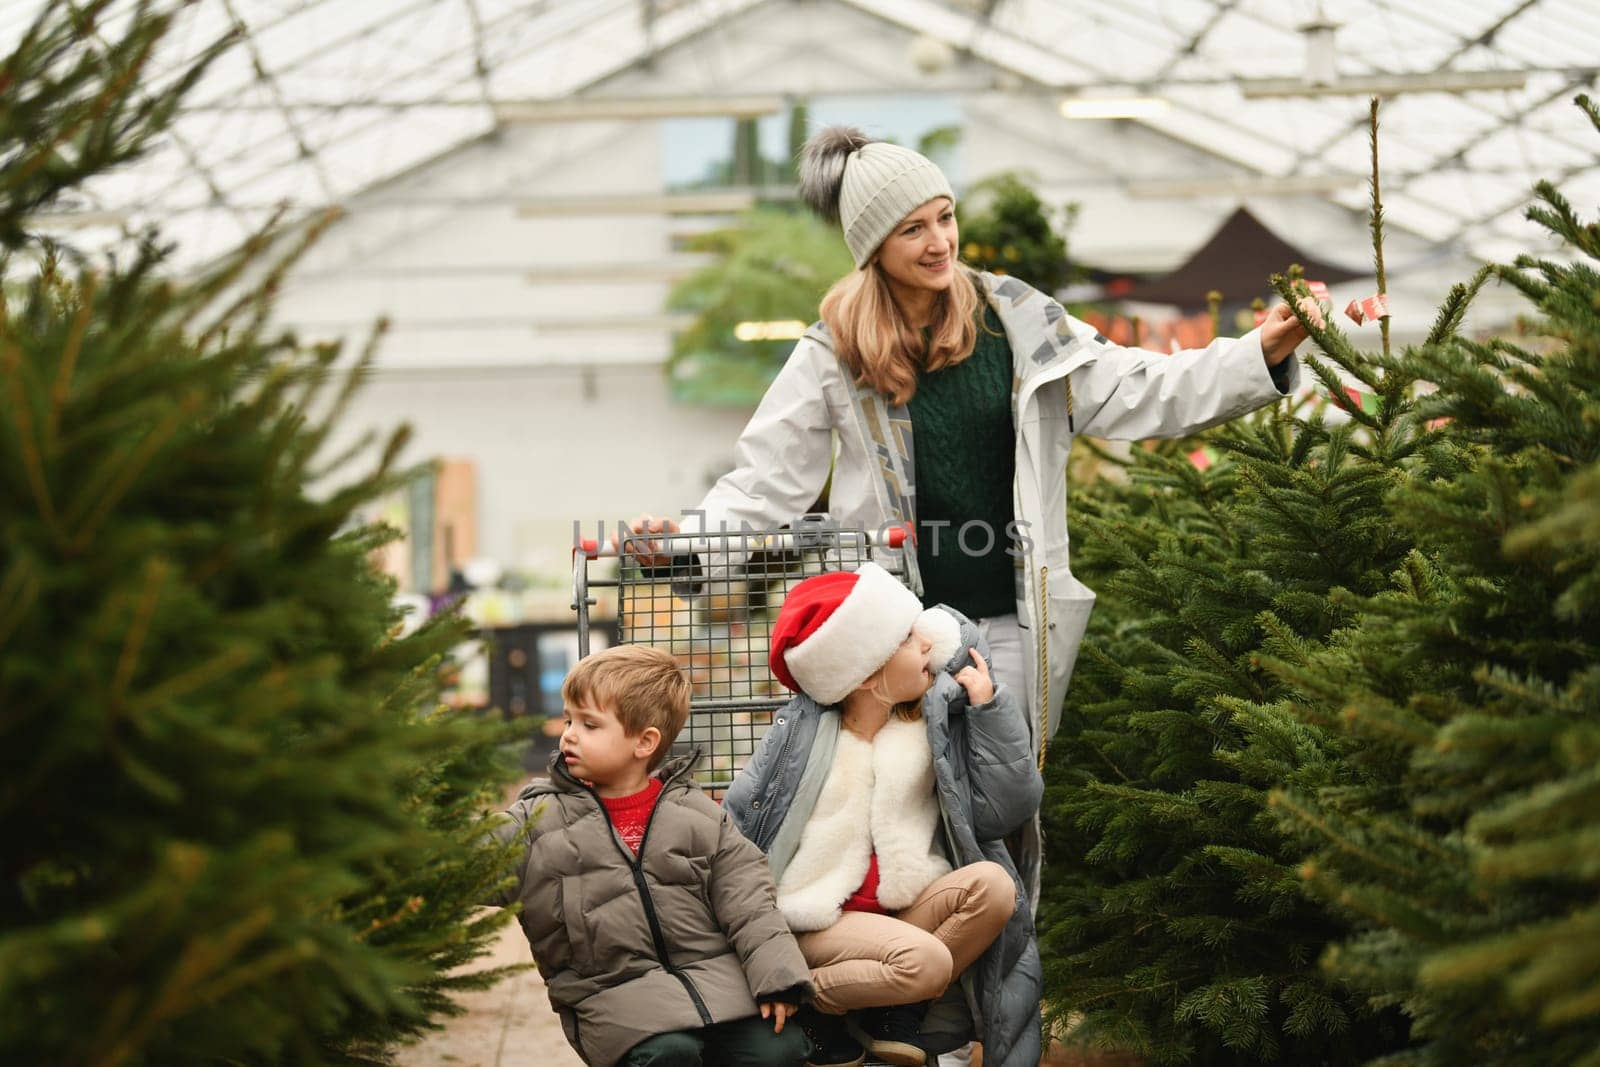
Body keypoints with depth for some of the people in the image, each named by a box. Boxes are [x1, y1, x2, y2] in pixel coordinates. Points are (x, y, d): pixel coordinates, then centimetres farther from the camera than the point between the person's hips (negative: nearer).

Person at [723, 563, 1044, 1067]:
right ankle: (811, 1001, -6)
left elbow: (1005, 809, -6)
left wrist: (991, 709, -9)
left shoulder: (939, 717, -1)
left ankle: (897, 1010, -10)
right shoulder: (802, 733, -7)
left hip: (909, 909, 4)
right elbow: (733, 829, 0)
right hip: (824, 921, -4)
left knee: (994, 885, -24)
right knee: (925, 961, -32)